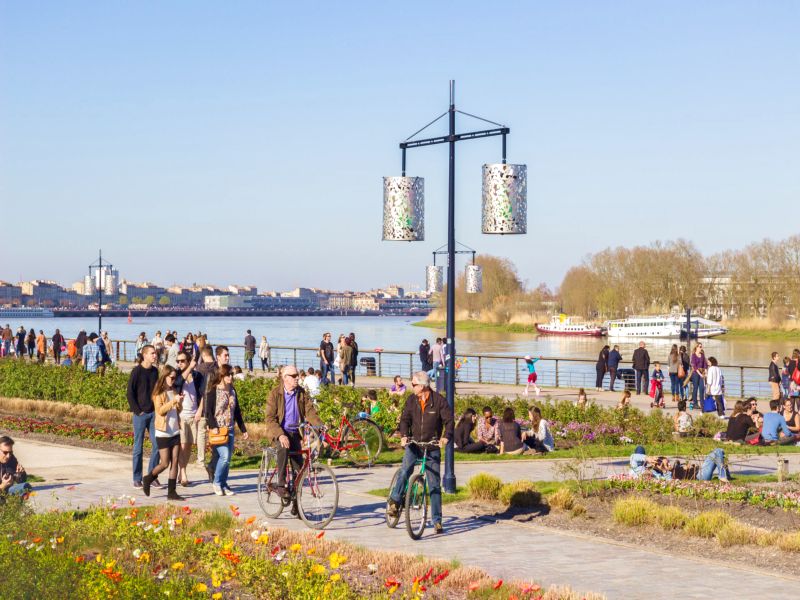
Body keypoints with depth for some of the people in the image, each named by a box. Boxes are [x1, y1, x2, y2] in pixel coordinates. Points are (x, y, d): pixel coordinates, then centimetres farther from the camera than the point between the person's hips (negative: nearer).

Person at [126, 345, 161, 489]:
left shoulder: (155, 371, 9)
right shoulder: (137, 371, -6)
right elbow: (130, 393, -6)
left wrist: (158, 409, 6)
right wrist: (137, 411, -10)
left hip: (153, 413, 5)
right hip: (140, 414, -5)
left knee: (157, 444, 0)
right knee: (138, 446, 1)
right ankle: (137, 479, 8)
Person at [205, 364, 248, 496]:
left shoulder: (232, 391, 13)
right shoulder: (213, 391, -6)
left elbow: (237, 412, 18)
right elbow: (208, 410, -10)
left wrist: (243, 430, 17)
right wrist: (213, 426, -21)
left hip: (230, 429, 6)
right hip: (217, 430, -6)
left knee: (227, 458, 5)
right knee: (225, 456, -15)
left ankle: (223, 485, 14)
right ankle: (217, 482, 2)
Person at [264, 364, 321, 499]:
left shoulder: (301, 393, 5)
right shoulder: (275, 393, -8)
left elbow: (310, 411, -1)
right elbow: (270, 418, -13)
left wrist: (321, 426, -20)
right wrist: (280, 435, -28)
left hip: (295, 433, 4)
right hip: (279, 433, -4)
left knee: (298, 468, -2)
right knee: (284, 448, -37)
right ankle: (281, 485, -33)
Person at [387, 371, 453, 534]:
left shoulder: (438, 400, -6)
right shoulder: (412, 400, 2)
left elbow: (449, 420, -9)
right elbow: (405, 419, -1)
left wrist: (445, 437, -27)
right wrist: (403, 436, -20)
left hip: (432, 447, -1)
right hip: (413, 444, 1)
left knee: (434, 485, 0)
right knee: (404, 470, -26)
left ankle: (437, 521, 5)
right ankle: (394, 502, -10)